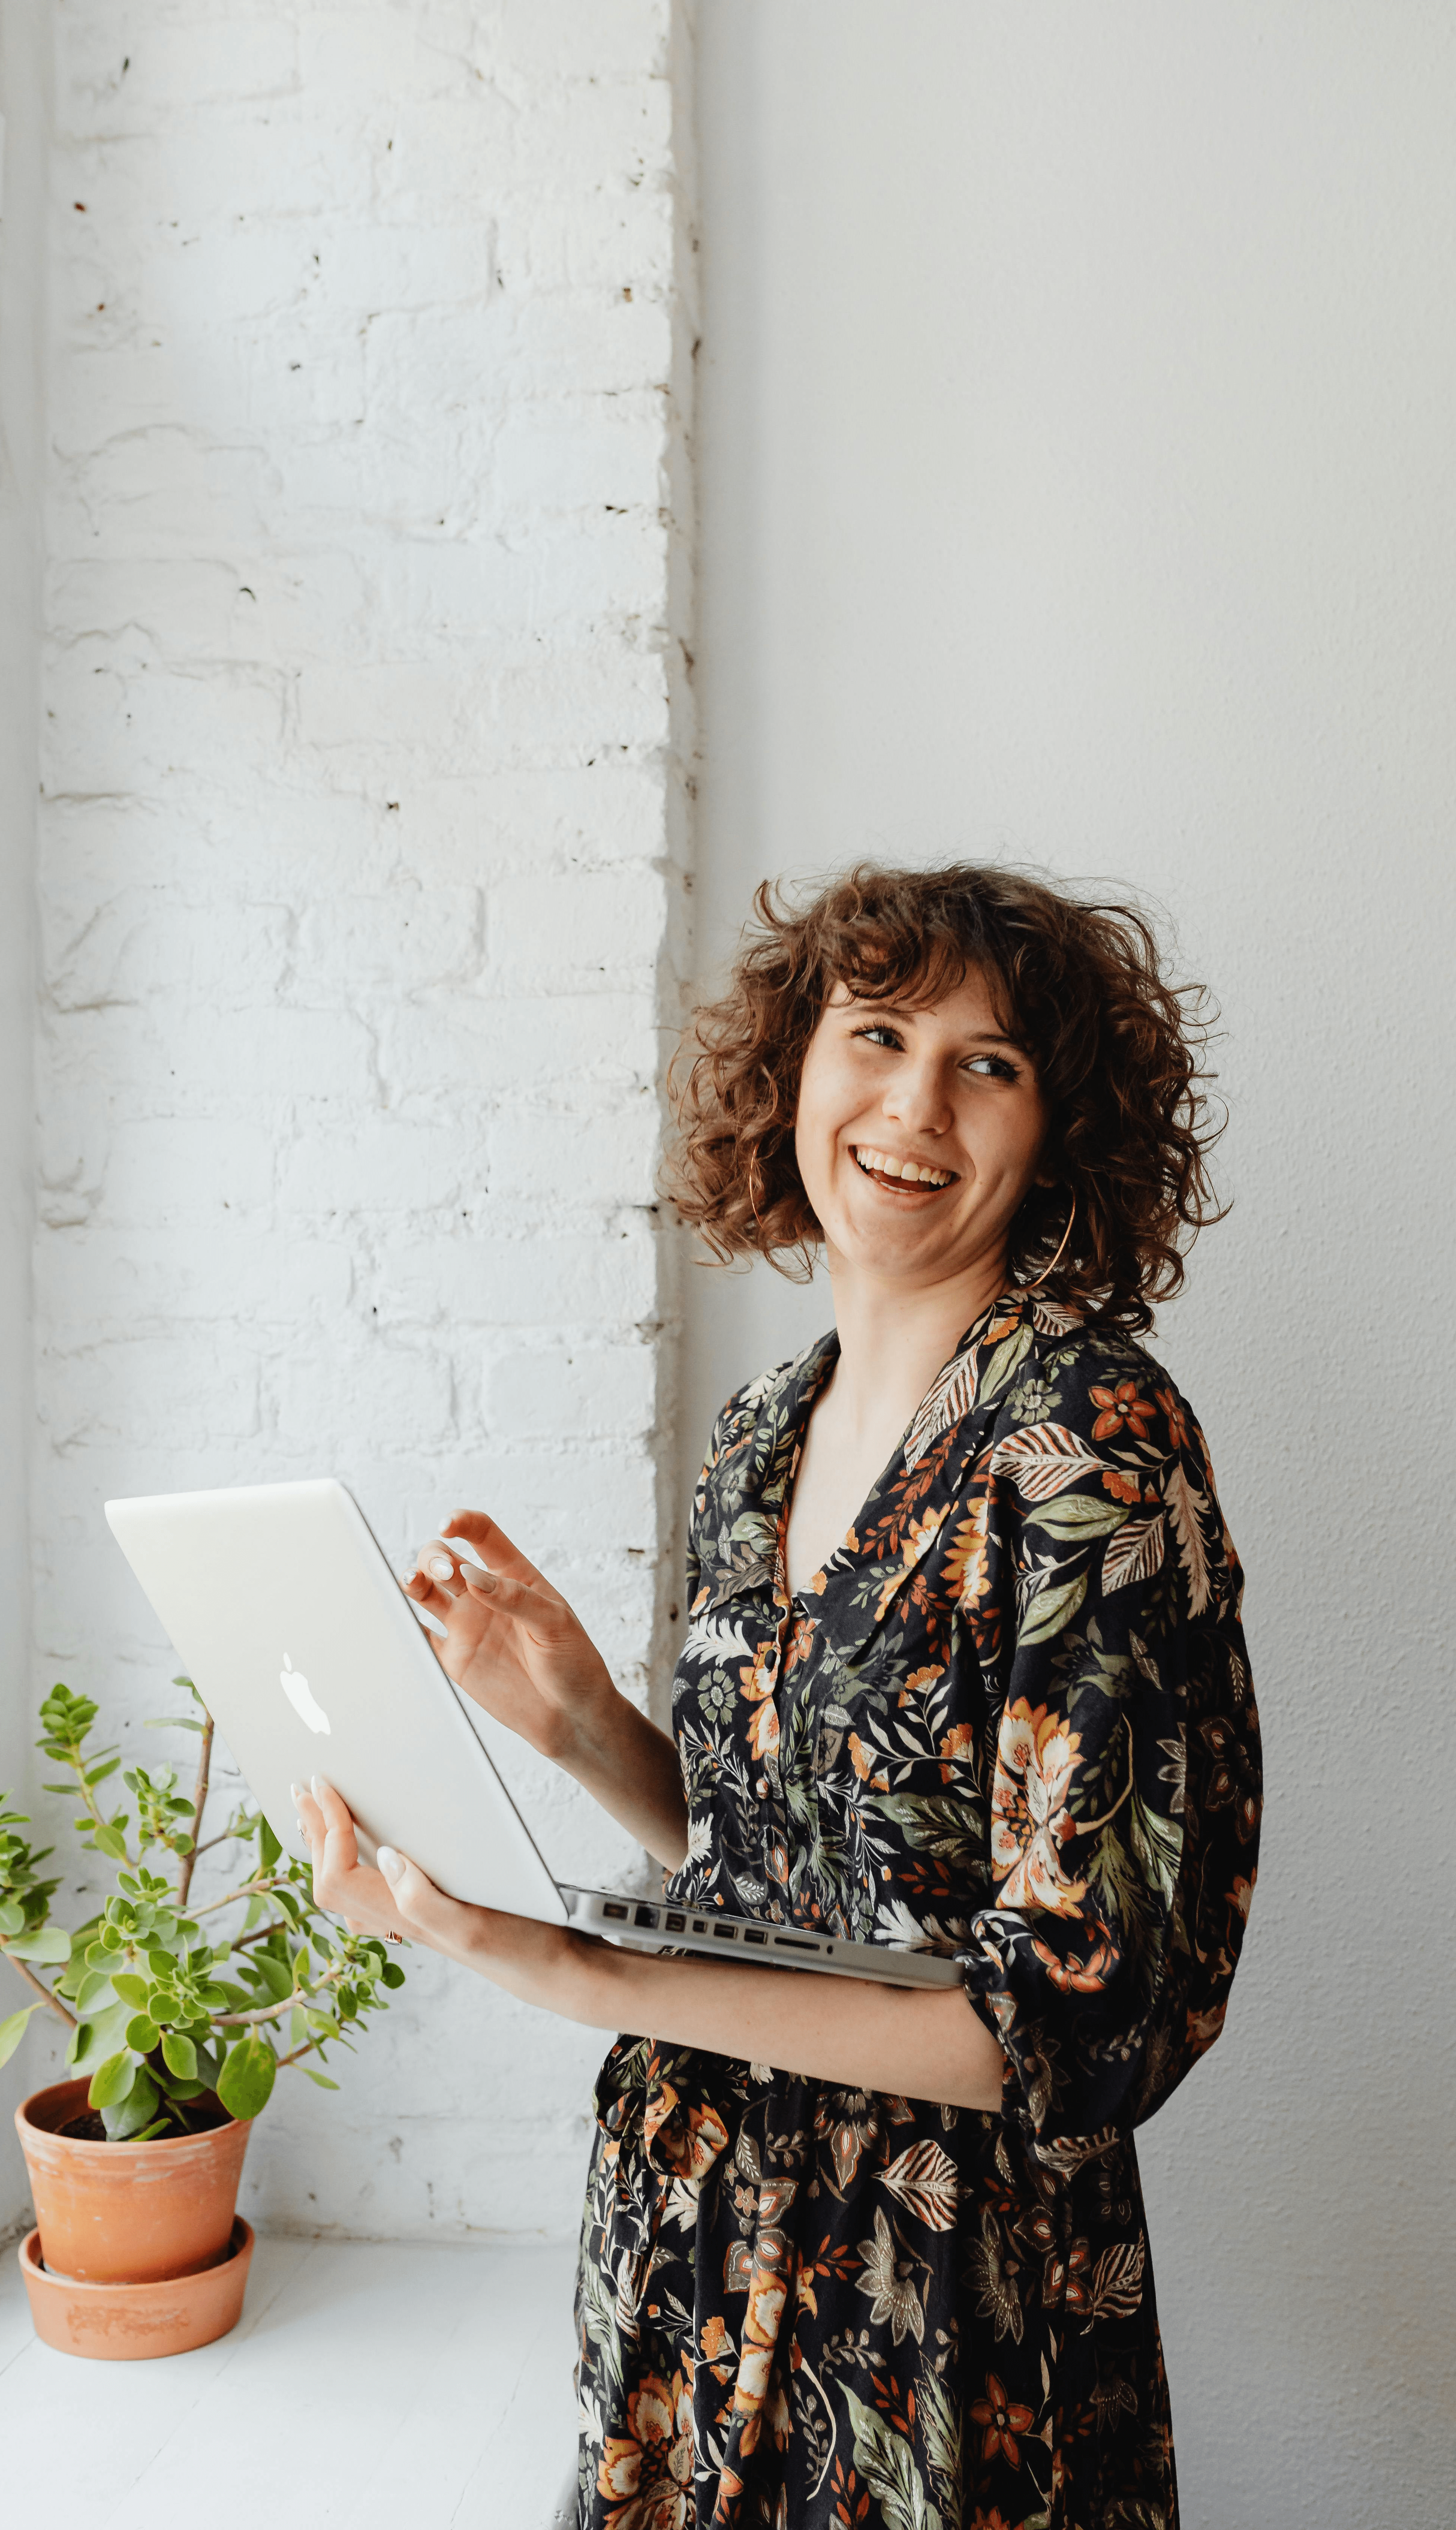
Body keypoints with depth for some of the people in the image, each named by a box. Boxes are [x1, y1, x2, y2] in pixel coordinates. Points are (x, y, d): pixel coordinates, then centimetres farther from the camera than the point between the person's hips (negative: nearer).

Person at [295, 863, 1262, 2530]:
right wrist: (583, 1726, -9)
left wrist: (577, 1979, -28)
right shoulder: (766, 1433, 1)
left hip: (953, 2321, -6)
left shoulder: (1092, 1441, -20)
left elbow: (1085, 2010, -23)